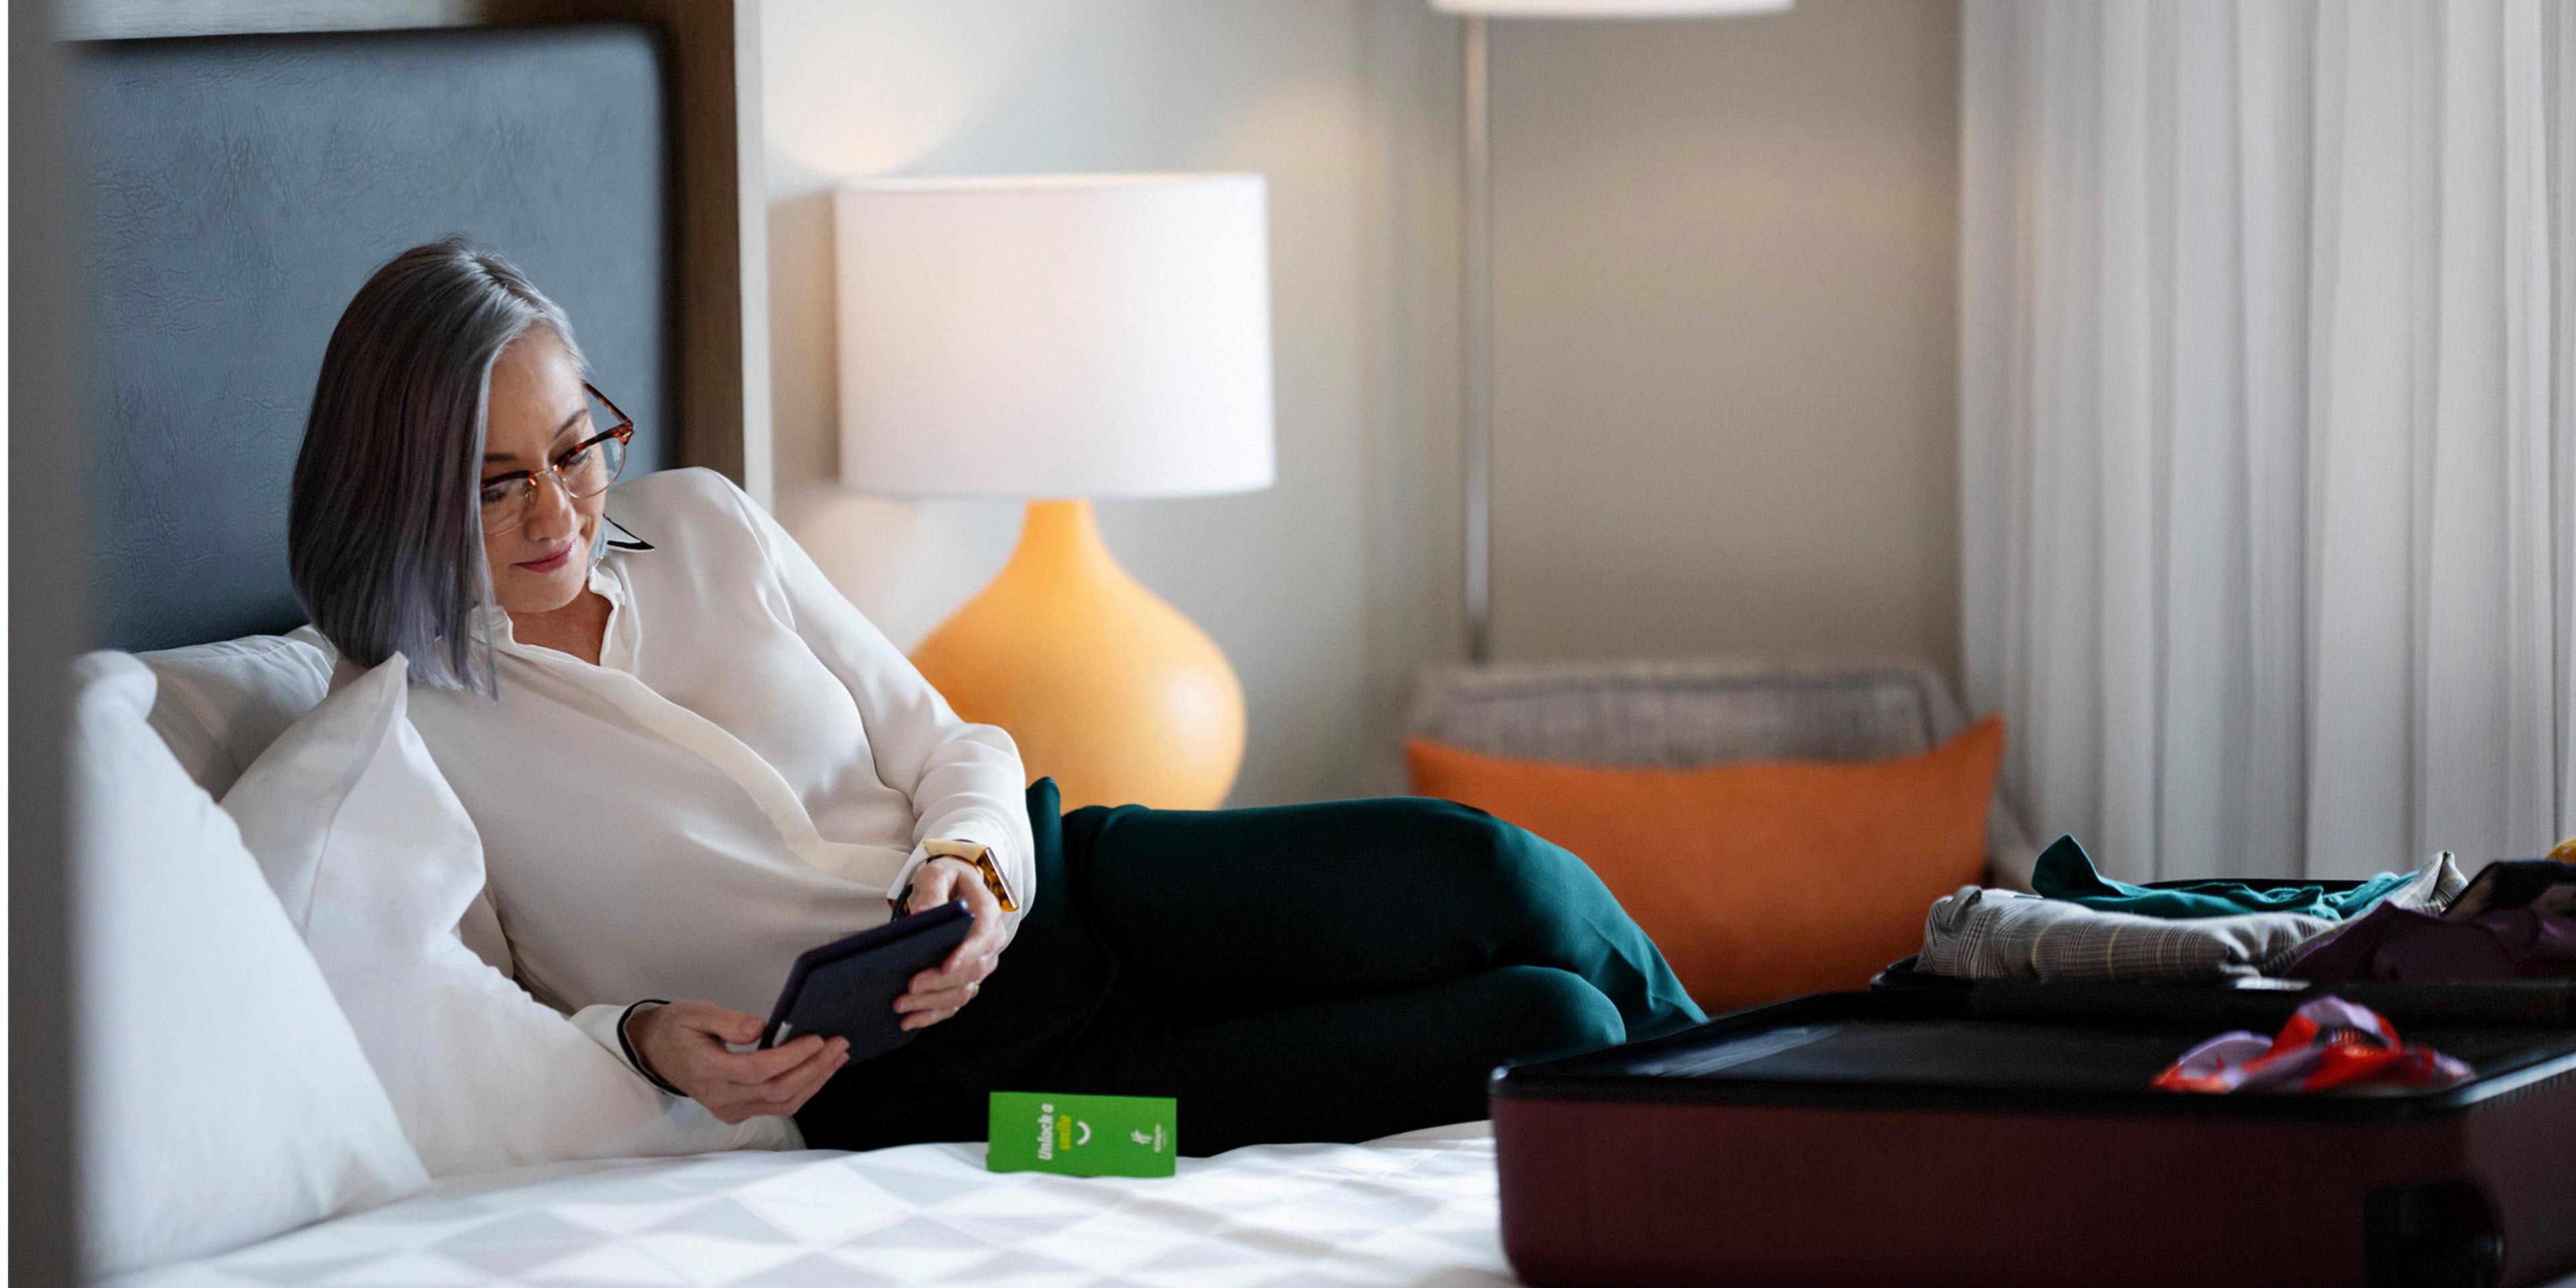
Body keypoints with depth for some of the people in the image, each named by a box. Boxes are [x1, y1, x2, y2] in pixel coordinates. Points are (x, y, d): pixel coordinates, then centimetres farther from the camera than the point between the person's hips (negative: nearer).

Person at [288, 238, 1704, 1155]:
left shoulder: (697, 523, 8)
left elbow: (945, 746, 11)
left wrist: (969, 859, -12)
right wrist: (643, 1039, -23)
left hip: (1037, 890, 6)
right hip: (911, 1077, -6)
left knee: (1486, 874, -20)